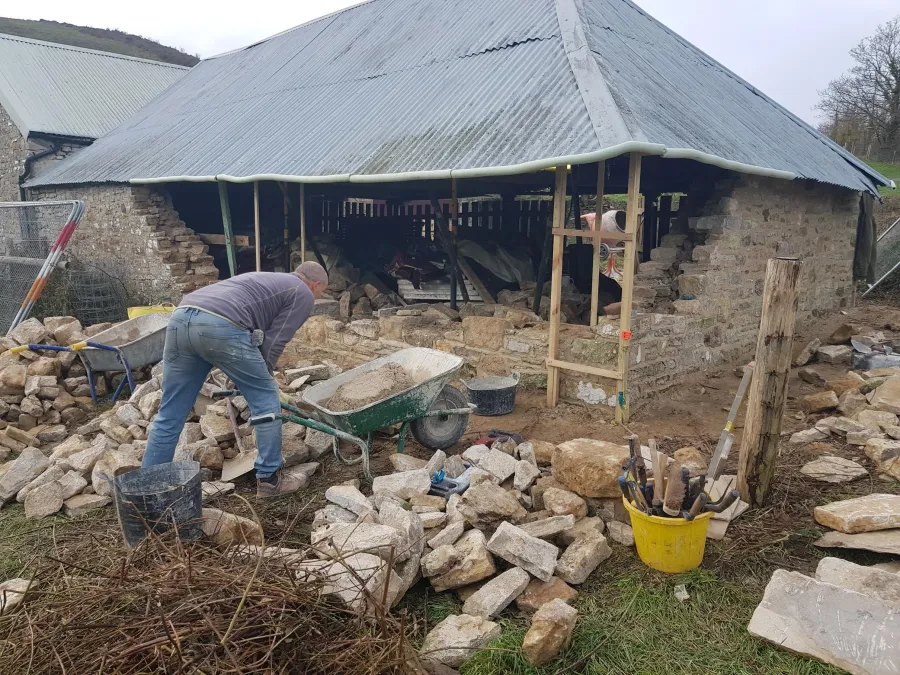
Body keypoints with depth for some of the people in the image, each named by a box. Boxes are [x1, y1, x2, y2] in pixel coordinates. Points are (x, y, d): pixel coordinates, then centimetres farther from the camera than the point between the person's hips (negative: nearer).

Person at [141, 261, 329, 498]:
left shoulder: (262, 279, 40)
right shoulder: (303, 295, 17)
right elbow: (273, 344, 9)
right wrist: (261, 378, 23)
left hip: (181, 318, 8)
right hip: (221, 326, -7)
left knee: (169, 415, 14)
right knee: (265, 399, 11)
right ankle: (269, 479, 18)